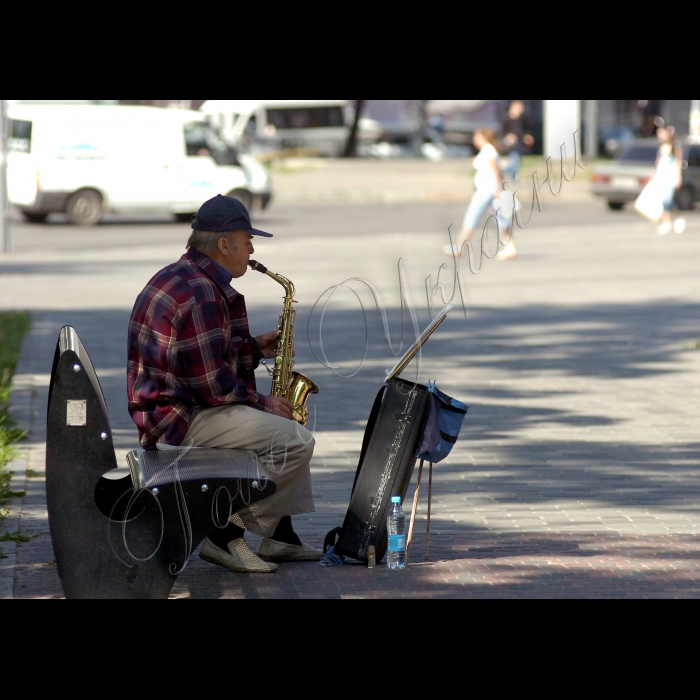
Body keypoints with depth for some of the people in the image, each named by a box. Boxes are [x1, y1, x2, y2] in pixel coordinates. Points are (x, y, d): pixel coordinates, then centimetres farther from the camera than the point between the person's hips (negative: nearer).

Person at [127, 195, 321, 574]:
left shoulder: (178, 278, 14)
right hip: (182, 421, -12)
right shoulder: (200, 294, -21)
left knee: (285, 429, 22)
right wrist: (262, 403, -9)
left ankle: (280, 536, 19)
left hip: (164, 410, 12)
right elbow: (211, 383, -23)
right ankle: (227, 535, -9)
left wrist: (254, 348, 12)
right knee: (295, 441, -17)